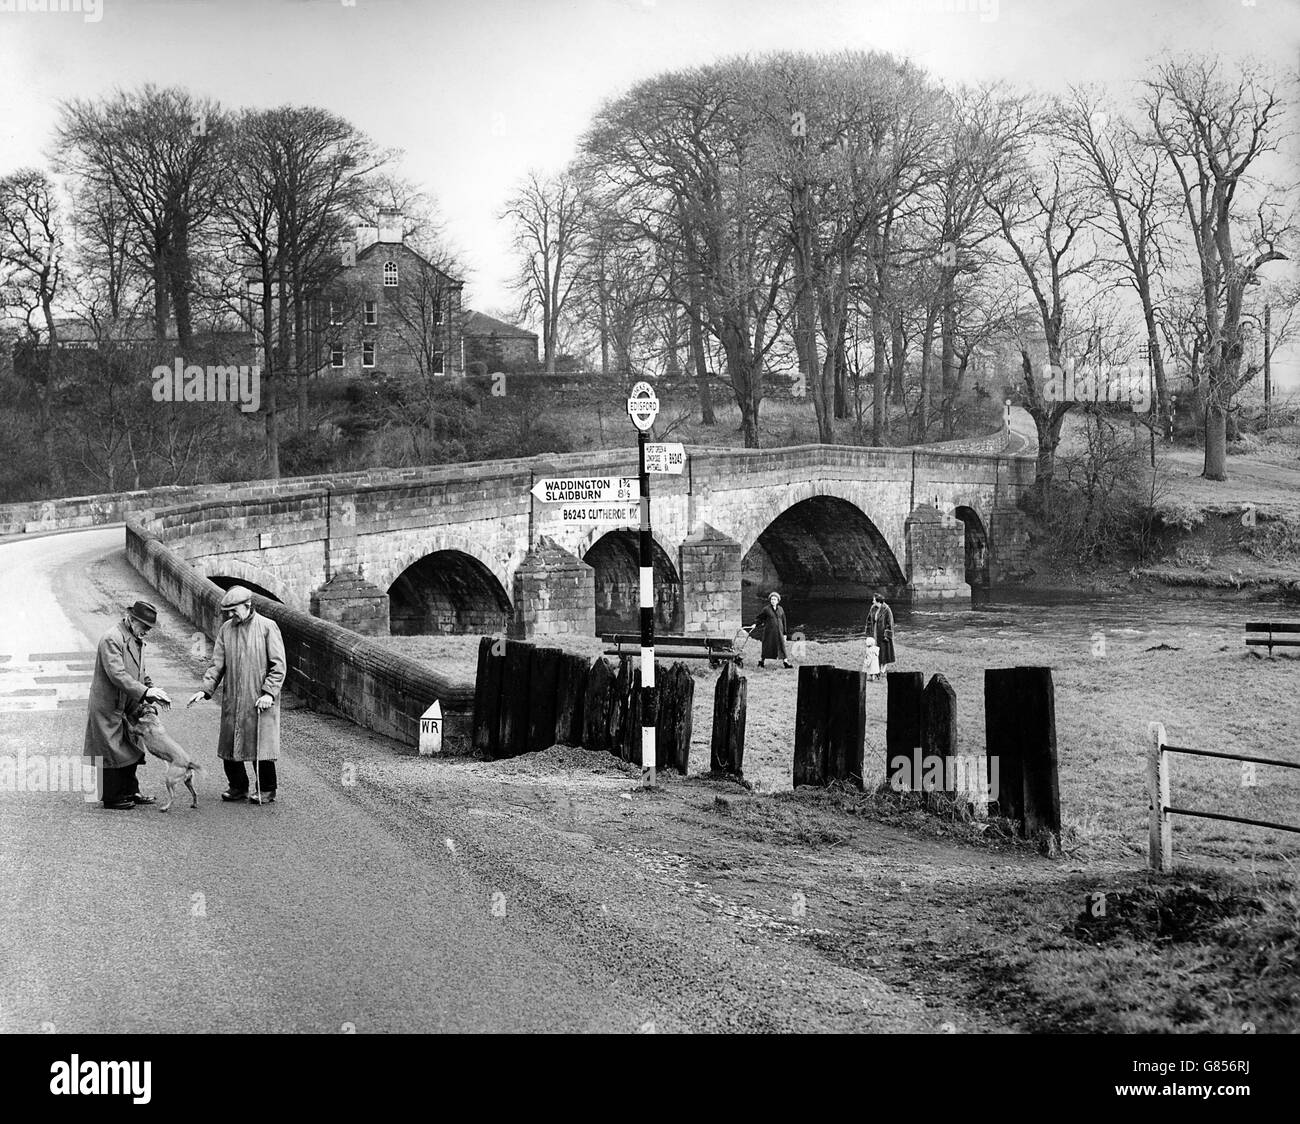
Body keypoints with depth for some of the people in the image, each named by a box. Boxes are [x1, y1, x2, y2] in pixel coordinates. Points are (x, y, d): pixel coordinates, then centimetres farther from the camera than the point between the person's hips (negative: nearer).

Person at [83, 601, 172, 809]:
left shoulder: (136, 640, 12)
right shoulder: (112, 639, -20)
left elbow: (140, 673, 20)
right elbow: (117, 675, -28)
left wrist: (153, 692, 3)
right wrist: (145, 691, -31)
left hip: (127, 705, 9)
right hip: (109, 705, -9)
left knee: (130, 749, 14)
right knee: (112, 751, -2)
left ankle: (130, 792, 23)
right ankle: (111, 797, 7)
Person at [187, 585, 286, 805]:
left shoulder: (268, 627, -5)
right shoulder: (226, 629, 7)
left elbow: (278, 665, -6)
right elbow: (218, 664, 9)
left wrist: (269, 692, -14)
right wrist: (206, 690, -2)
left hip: (259, 700, -5)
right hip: (232, 700, 5)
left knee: (261, 744, -2)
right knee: (229, 745, 6)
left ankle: (266, 791, 9)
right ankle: (238, 787, 20)